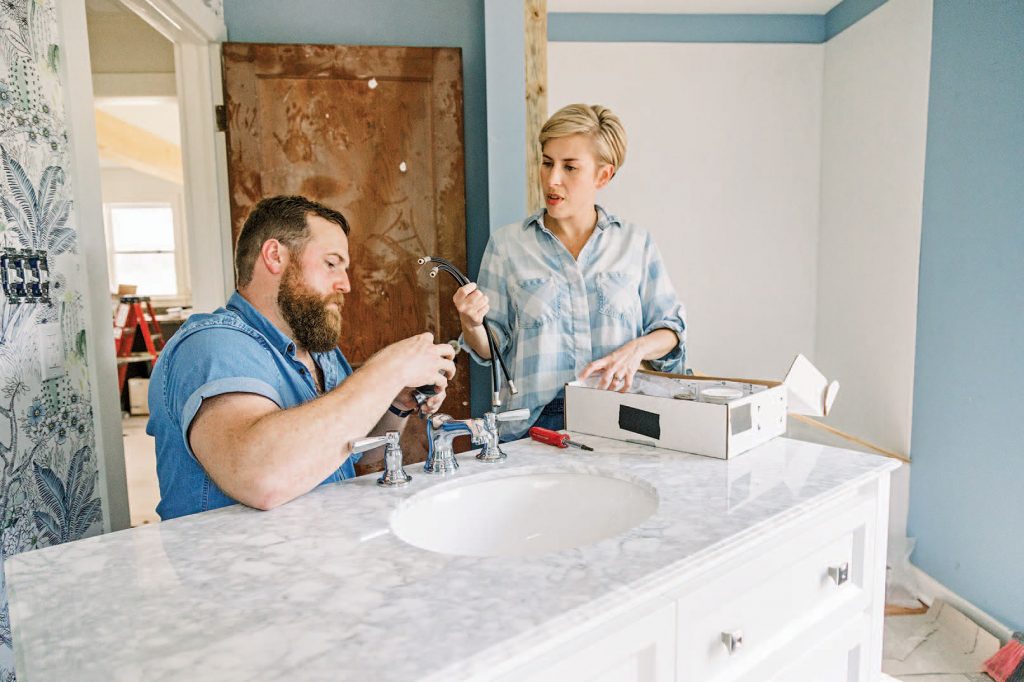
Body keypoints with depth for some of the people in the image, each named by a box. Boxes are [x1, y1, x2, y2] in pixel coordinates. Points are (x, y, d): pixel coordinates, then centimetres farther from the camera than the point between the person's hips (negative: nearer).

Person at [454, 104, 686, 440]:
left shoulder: (636, 244, 9)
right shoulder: (506, 243, 6)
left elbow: (671, 329, 12)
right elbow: (490, 349, 6)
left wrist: (637, 348, -8)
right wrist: (472, 324, -15)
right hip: (535, 422, 0)